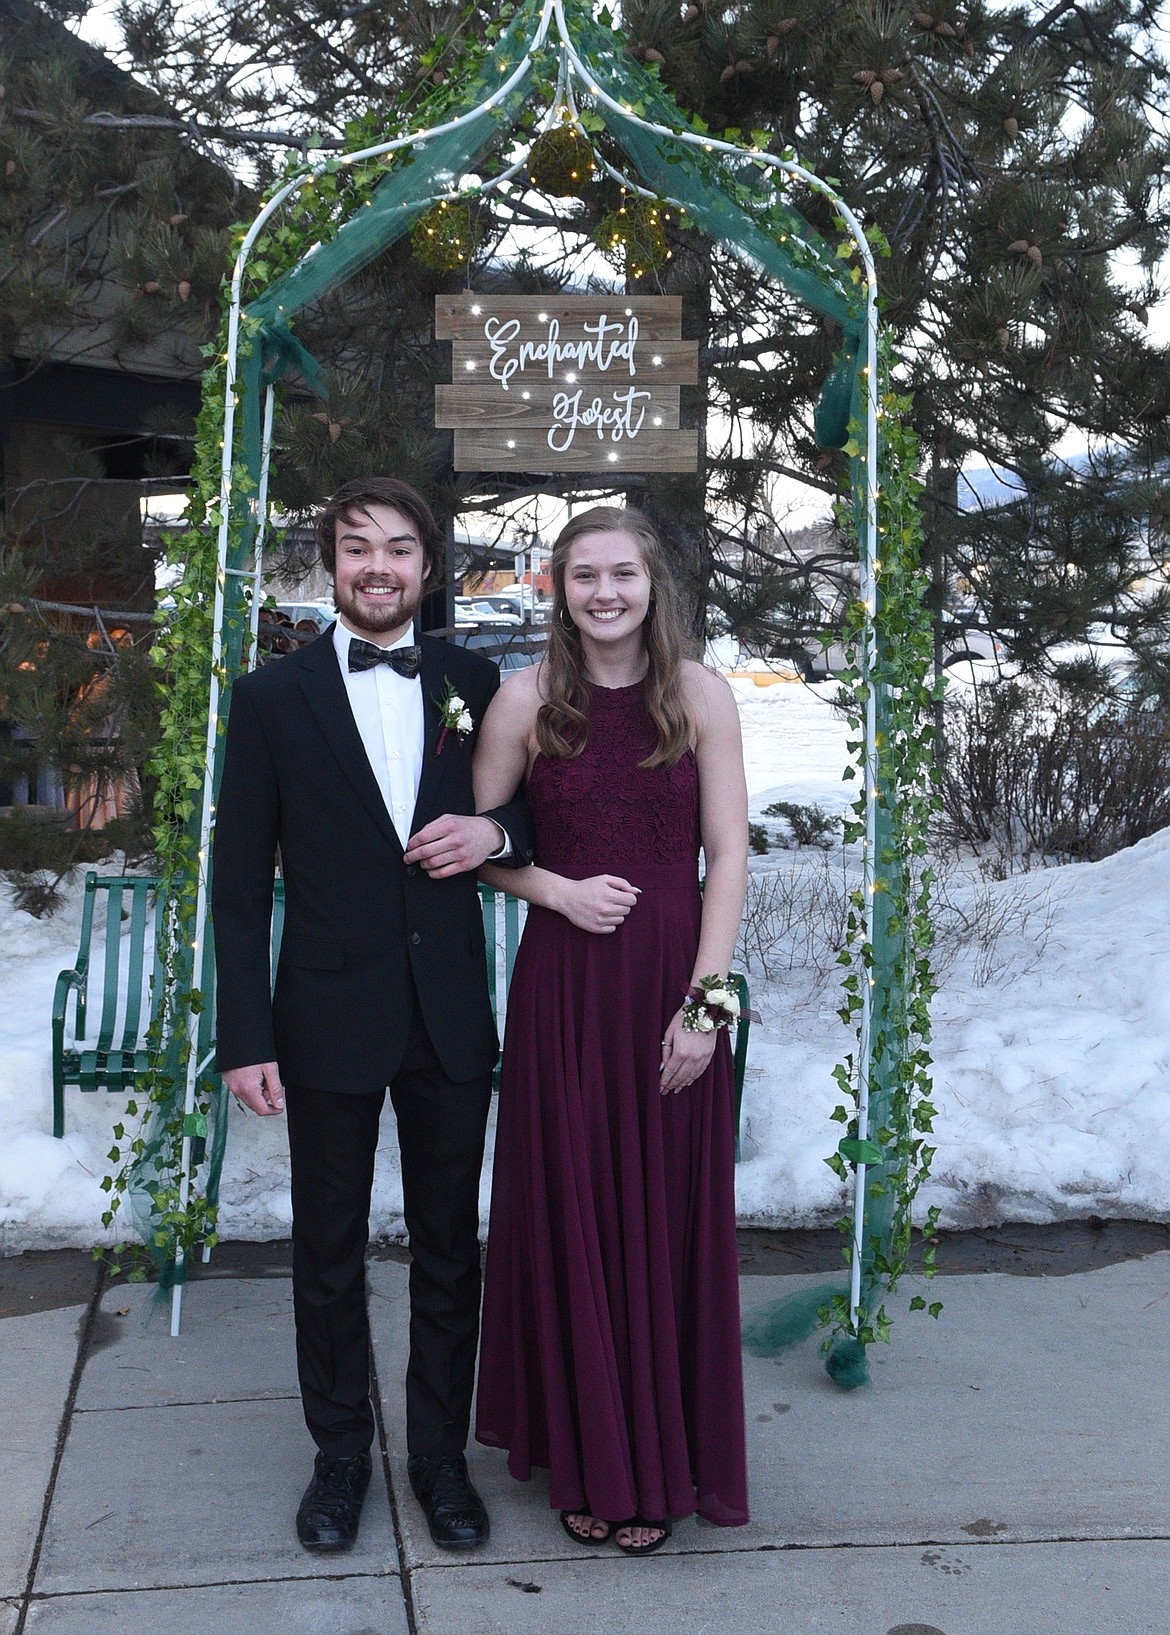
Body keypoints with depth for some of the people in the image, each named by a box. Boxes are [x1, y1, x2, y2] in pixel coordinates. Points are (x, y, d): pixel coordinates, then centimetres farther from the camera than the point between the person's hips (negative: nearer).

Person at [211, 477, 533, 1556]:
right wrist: (246, 1036, -8)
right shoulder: (274, 697, -1)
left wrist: (498, 831, -11)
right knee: (329, 1254, 12)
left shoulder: (474, 684, 4)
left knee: (450, 1246, 13)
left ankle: (441, 1454, 31)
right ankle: (341, 1454, 32)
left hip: (450, 1016, 2)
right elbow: (240, 880, -3)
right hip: (330, 1018, -1)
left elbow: (536, 811, 14)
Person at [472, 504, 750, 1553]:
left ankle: (664, 1462, 28)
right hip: (563, 986, 0)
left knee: (669, 1219, 8)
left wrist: (704, 999, -9)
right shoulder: (526, 700, 0)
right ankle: (585, 1455, 29)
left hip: (676, 984, 0)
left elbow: (728, 855, -3)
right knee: (569, 1215, 9)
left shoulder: (701, 696, -1)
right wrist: (557, 888, -10)